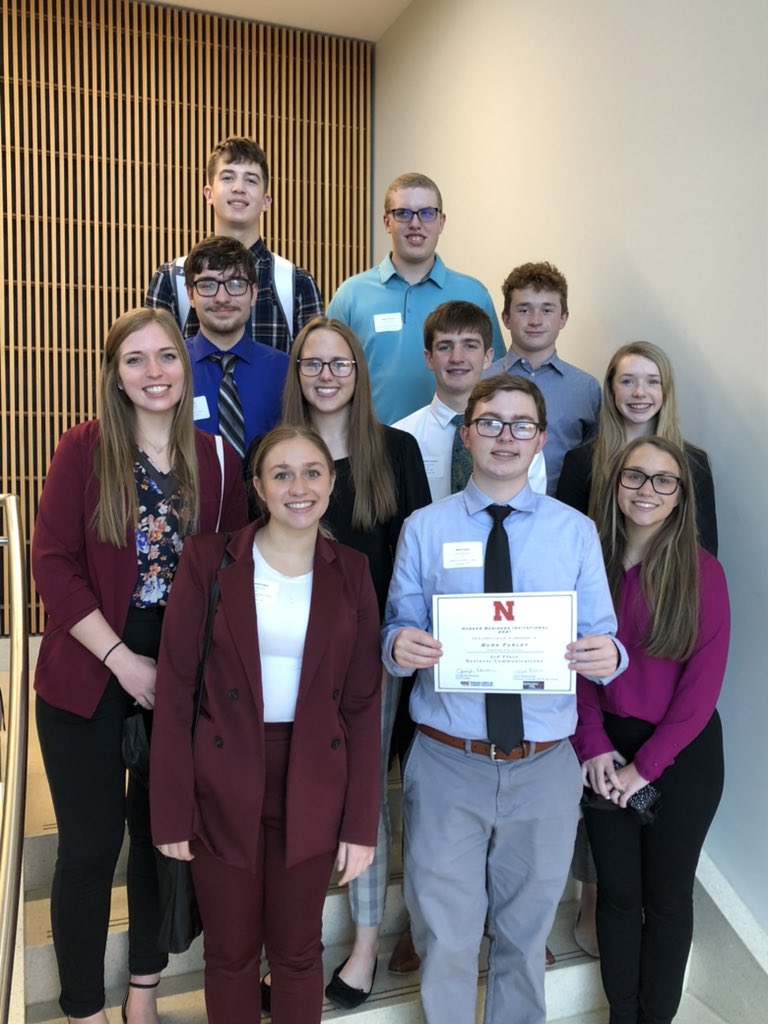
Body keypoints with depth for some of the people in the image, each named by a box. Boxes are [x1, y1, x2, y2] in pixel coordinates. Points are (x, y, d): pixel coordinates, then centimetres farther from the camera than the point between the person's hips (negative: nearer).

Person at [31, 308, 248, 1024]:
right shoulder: (84, 449, -7)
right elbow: (52, 562, -10)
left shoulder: (218, 459, -1)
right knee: (89, 846, 6)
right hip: (87, 678, -2)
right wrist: (122, 659, -14)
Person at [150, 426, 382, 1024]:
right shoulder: (209, 560, -7)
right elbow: (175, 687, -6)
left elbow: (363, 706, -1)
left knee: (297, 950, 17)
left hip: (314, 791, 1)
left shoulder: (351, 573, -2)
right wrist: (172, 810, -7)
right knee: (230, 952, 16)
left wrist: (362, 823, -2)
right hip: (225, 786, -1)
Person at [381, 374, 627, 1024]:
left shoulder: (576, 531, 2)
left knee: (527, 929, 21)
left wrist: (608, 657, -22)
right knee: (446, 937, 13)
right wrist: (399, 645, -22)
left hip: (545, 767, 1)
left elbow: (603, 641, 0)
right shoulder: (424, 529, 1)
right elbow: (400, 628, 1)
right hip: (447, 763, -1)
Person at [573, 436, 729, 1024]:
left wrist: (646, 765, -12)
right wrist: (594, 745, -9)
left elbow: (702, 685, -11)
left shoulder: (702, 572, -11)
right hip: (606, 750, 2)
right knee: (617, 892, 14)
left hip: (682, 753, -2)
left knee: (667, 895, 13)